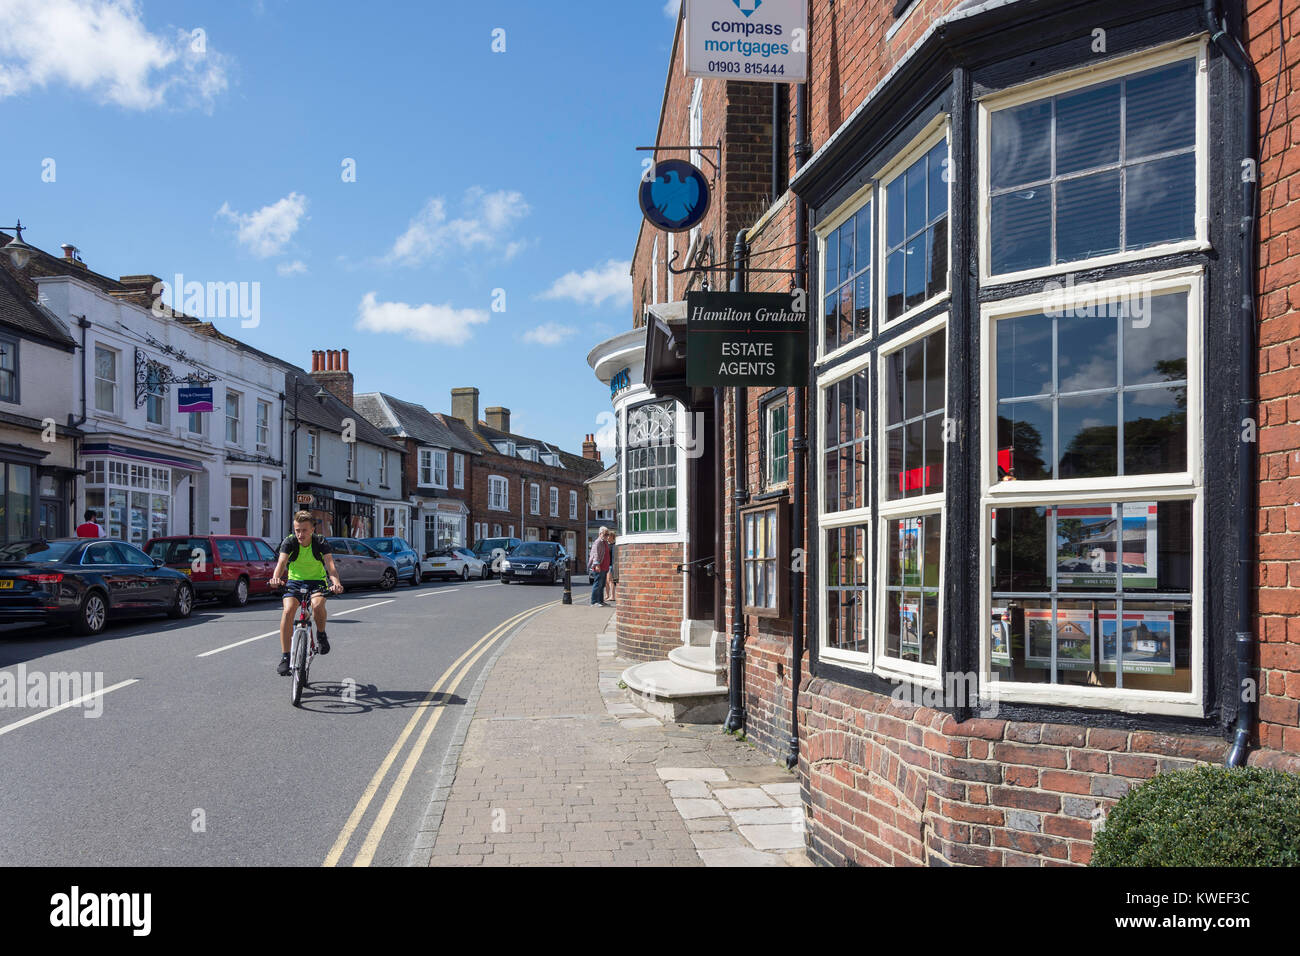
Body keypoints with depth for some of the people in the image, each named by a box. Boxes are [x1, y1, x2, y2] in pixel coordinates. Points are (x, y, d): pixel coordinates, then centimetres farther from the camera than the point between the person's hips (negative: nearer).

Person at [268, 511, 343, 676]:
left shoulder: (321, 543, -17)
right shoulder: (289, 542, -15)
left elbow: (330, 566, -30)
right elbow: (281, 562, -30)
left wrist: (336, 583, -51)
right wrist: (276, 578, -53)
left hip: (317, 581, -1)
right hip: (295, 581, 1)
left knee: (318, 605, -33)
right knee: (288, 610, -25)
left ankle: (321, 635, -2)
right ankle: (285, 657, -20)